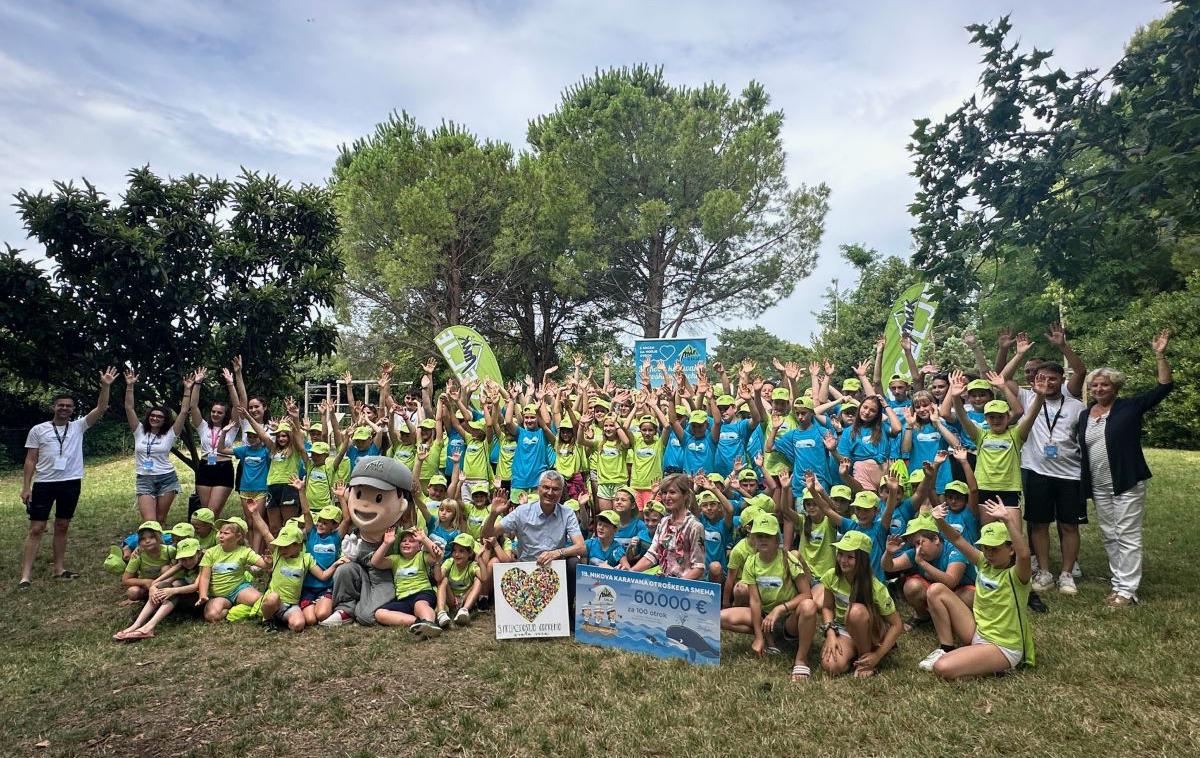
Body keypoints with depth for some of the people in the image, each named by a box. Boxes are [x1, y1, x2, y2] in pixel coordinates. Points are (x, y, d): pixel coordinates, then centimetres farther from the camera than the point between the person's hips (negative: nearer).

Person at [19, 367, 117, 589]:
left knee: (62, 526, 12)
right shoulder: (38, 430, 1)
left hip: (71, 484, 2)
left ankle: (59, 568, 21)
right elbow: (30, 460, 2)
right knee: (36, 529, -2)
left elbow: (100, 409, -7)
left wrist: (105, 386, -18)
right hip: (44, 484, -2)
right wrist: (26, 487, -3)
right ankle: (26, 575, 1)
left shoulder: (78, 427, 4)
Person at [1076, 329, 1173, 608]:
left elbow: (1164, 387, -11)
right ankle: (1120, 582, 24)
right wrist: (1081, 485, 11)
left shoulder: (1130, 406, -3)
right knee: (1109, 536, 12)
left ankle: (1127, 590, 3)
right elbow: (1079, 450, 14)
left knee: (1128, 537, -2)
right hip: (1099, 487, 5)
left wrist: (1160, 355, -18)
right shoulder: (1084, 416, 9)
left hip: (1128, 483, -5)